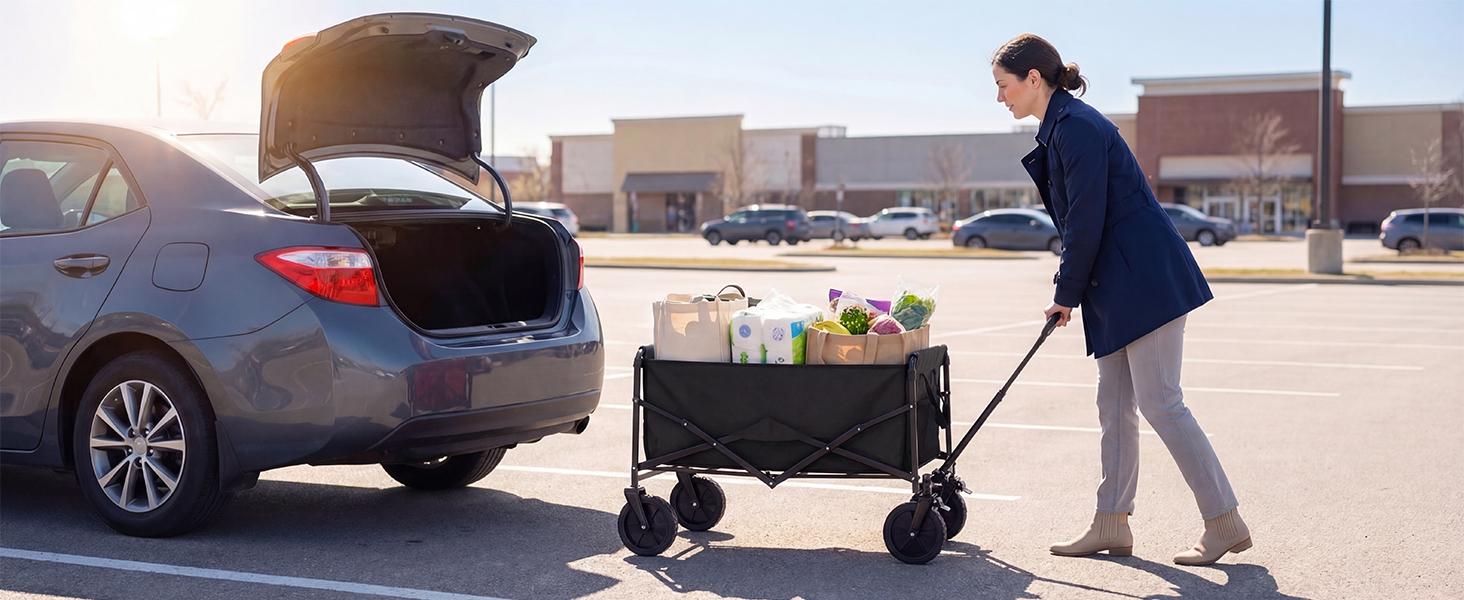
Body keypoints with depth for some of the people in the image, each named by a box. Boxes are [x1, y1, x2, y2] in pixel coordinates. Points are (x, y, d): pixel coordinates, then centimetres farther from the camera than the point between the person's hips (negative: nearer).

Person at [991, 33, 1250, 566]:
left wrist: (1067, 293, -9)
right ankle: (1112, 525, 18)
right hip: (1119, 284, 11)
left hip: (1144, 279, -11)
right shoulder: (1059, 127, 15)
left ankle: (1226, 523, 0)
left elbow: (1086, 219, -18)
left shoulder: (1076, 126, -16)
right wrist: (1072, 286, 13)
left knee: (1159, 402, -7)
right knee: (1115, 403, 12)